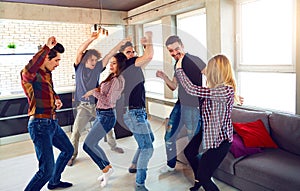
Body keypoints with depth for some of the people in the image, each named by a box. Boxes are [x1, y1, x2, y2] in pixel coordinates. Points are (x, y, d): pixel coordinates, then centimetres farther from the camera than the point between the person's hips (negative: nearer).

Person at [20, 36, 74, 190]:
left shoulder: (47, 73, 12)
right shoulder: (31, 74, -16)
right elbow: (28, 70, -43)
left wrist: (57, 99, 9)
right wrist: (47, 47, -40)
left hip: (52, 123, 10)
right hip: (40, 125, -10)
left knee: (68, 149, 27)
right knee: (47, 170, -11)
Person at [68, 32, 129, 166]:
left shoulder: (97, 68, 3)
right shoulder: (79, 67, -2)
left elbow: (110, 55, -2)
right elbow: (79, 51, -16)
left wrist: (121, 44, -7)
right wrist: (91, 39, -27)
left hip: (98, 104, 3)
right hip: (83, 106, -3)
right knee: (76, 131, -11)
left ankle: (113, 145, 37)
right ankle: (72, 155, 7)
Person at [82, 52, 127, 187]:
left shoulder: (117, 80, -18)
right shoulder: (113, 77, 11)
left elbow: (108, 101, -23)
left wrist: (94, 92, -13)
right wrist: (98, 90, 6)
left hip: (107, 116, -10)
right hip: (101, 115, 10)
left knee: (87, 145, -9)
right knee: (93, 144, 17)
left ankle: (106, 169, 8)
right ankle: (108, 167, 31)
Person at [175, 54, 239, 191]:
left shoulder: (225, 90, -31)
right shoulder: (219, 87, -1)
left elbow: (191, 89, -33)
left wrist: (179, 68, -21)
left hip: (220, 139, -10)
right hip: (209, 132, 10)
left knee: (203, 177, -3)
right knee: (189, 152, 28)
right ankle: (199, 180, 52)